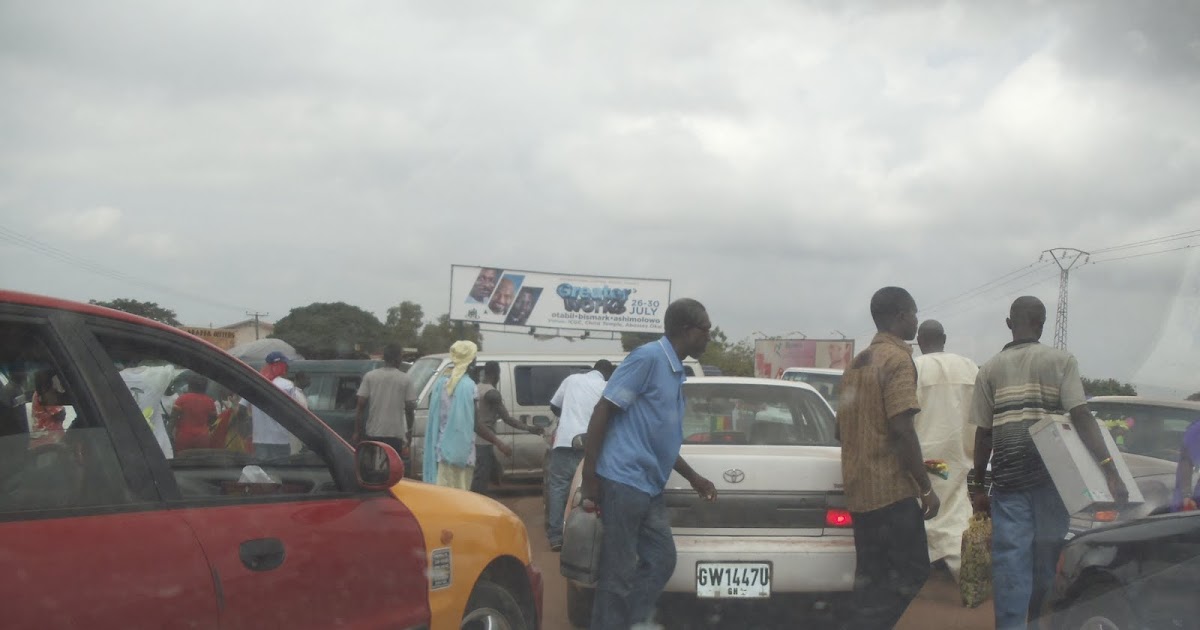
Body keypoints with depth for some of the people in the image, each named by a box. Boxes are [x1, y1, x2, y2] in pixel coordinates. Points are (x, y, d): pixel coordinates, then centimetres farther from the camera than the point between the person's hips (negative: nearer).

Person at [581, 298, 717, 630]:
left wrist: (693, 477, 29)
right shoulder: (648, 357, -11)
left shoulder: (675, 372, 16)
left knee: (661, 561, 11)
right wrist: (589, 477, -17)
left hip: (650, 487, 9)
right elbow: (602, 412, -14)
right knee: (619, 574, -4)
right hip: (623, 482, -9)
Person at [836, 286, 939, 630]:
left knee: (872, 577, 11)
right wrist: (926, 488, -13)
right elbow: (901, 429, -19)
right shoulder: (898, 359, -11)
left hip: (859, 489, 9)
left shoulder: (858, 363, 16)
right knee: (910, 573, -4)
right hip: (890, 489, -9)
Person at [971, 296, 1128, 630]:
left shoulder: (990, 369, 6)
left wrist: (978, 485, 13)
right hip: (1050, 477, 0)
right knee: (1047, 558, 14)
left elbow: (984, 434, 5)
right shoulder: (1061, 361, 1)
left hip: (1008, 480, 0)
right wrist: (1110, 469, -14)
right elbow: (1081, 416, -11)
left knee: (1010, 561, -3)